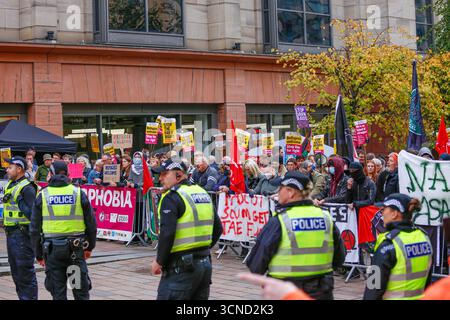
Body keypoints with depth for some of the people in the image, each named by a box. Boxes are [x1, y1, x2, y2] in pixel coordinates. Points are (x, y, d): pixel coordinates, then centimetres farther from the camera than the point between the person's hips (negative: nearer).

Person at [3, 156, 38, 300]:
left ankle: (30, 297, 1)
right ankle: (22, 296, 25)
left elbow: (32, 213, -21)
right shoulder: (9, 185, 14)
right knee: (15, 270, 15)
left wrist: (20, 202, -20)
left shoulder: (27, 188, -14)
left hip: (22, 233, -9)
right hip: (10, 233, 9)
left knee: (25, 271, -5)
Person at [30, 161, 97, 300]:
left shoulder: (42, 196, 1)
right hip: (76, 248, 0)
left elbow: (35, 229, 3)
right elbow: (91, 223, 4)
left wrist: (38, 254, 11)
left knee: (58, 292, 7)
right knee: (81, 291, 7)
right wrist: (90, 246, 17)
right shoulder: (79, 193, 0)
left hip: (52, 248, 0)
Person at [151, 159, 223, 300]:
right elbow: (218, 228, 17)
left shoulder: (172, 197, -12)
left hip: (181, 267, -8)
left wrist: (159, 261, -10)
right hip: (205, 263, 8)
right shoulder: (202, 192, 13)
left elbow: (167, 233, -21)